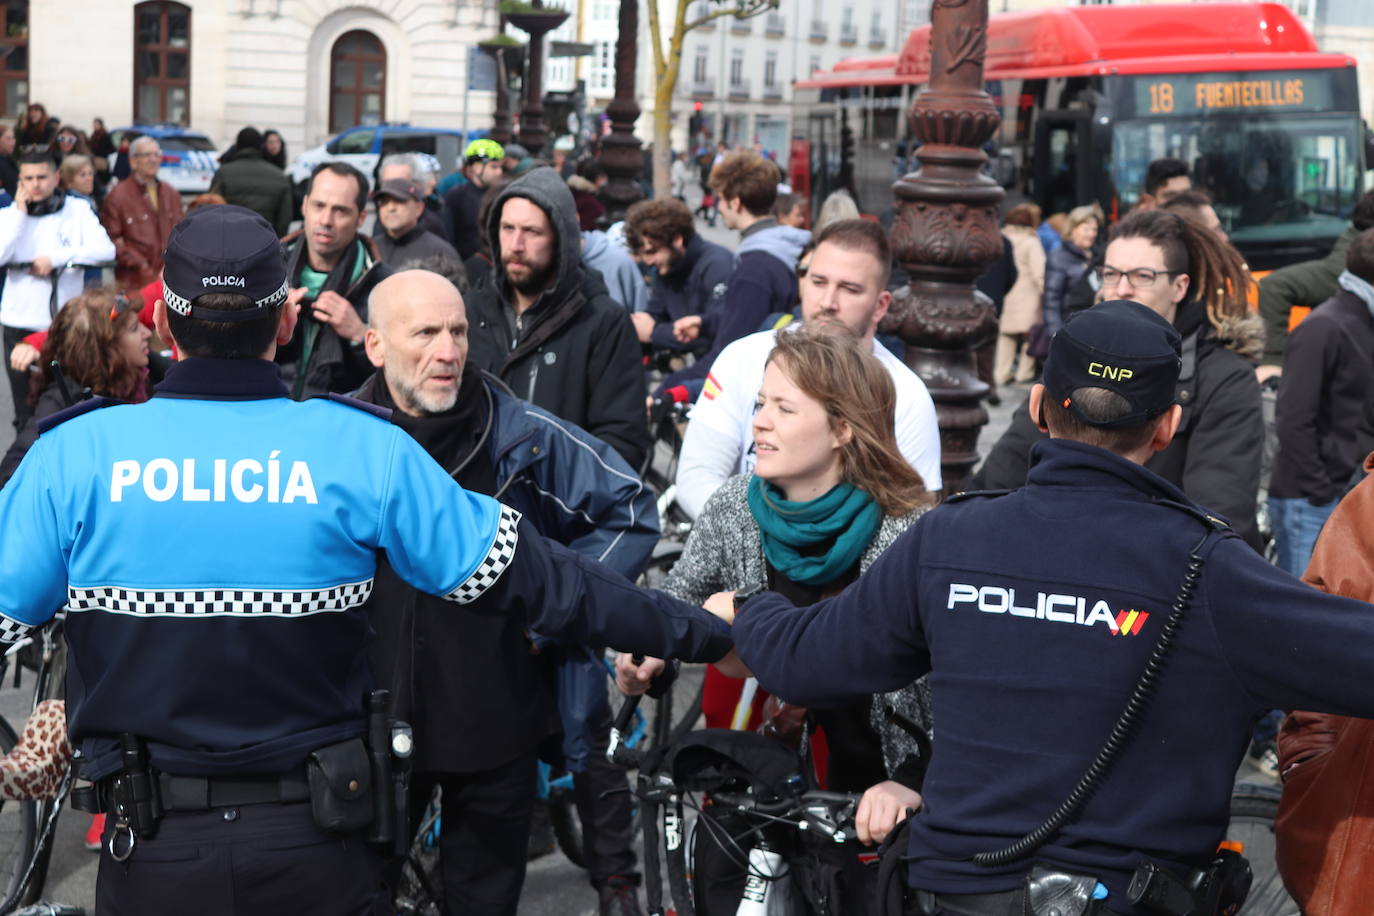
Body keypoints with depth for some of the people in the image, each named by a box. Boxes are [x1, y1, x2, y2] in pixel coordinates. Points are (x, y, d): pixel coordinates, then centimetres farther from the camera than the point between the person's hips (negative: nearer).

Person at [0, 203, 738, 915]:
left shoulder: (72, 455, -10)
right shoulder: (364, 451, -10)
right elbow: (529, 577, -6)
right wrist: (694, 631, 4)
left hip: (149, 846, 1)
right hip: (313, 842, 0)